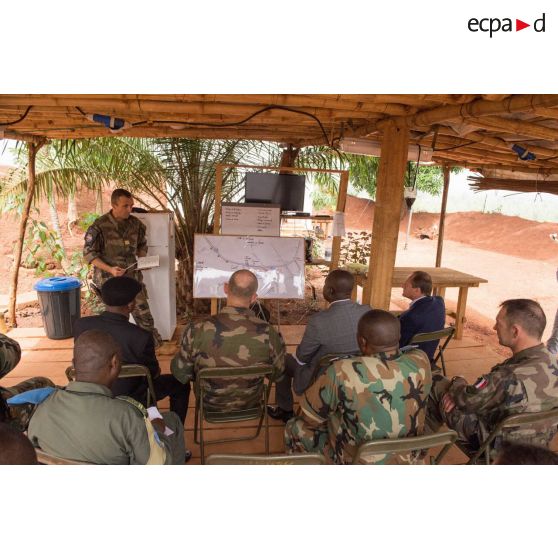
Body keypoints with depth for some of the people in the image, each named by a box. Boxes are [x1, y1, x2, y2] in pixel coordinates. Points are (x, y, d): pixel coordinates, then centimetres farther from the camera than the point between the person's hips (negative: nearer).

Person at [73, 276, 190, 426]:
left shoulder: (80, 325, -19)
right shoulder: (141, 337, -33)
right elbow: (153, 373, -14)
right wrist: (156, 370, 10)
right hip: (130, 399, -5)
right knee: (180, 384, 18)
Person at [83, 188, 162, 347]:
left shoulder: (135, 223, 0)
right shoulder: (99, 227, -14)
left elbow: (142, 245, 16)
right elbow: (89, 253, -11)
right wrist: (110, 269, -21)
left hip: (132, 276, 4)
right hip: (109, 279, -3)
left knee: (142, 311, 8)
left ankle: (154, 343, 25)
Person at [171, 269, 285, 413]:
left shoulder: (197, 331, -32)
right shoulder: (268, 333, -30)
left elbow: (180, 374, -15)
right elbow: (277, 374, -10)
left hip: (210, 405, 0)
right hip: (250, 405, 1)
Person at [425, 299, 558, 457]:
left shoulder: (512, 379, -39)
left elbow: (466, 399, -23)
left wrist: (457, 382, 0)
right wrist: (461, 391, -6)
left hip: (497, 449, -7)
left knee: (436, 385, 5)